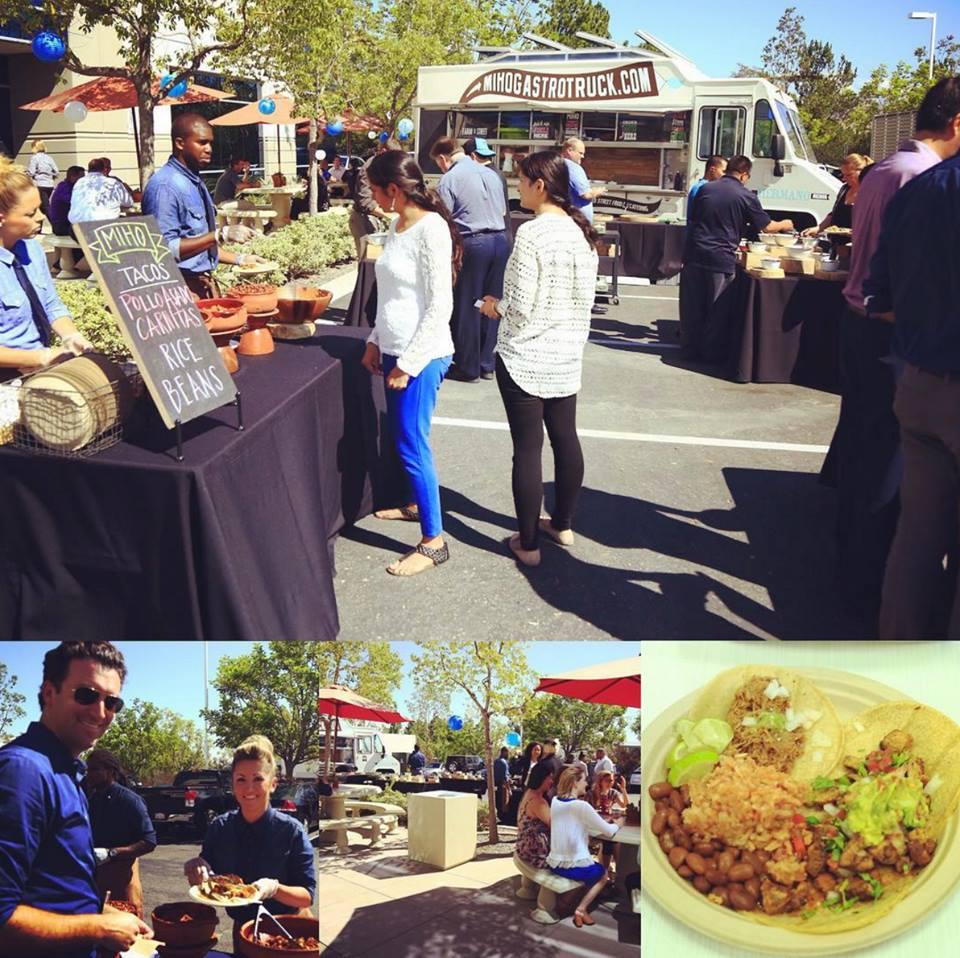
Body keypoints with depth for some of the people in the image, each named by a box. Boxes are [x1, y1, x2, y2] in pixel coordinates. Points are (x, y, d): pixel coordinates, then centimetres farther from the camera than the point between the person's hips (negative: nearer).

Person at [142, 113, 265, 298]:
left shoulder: (195, 182, 13)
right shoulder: (165, 185, -15)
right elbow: (166, 248, -22)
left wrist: (239, 258, 12)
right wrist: (221, 235, -24)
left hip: (205, 282, 8)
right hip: (183, 287, -8)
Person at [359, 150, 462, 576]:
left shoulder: (431, 230, -18)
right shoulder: (397, 226, 9)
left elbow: (440, 305, -20)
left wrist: (409, 362, -18)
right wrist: (376, 341, 15)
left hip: (422, 356, -9)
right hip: (395, 350, 9)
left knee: (412, 443, -5)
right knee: (402, 436, 19)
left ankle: (433, 540, 4)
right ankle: (416, 503, 39)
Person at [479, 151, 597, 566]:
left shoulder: (531, 233, -19)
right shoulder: (582, 232, 4)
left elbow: (520, 306, -20)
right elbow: (586, 298, 10)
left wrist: (495, 306, 0)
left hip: (524, 358, -7)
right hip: (567, 355, 7)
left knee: (527, 448, 1)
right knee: (565, 438, 17)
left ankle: (528, 543, 10)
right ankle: (562, 524, 32)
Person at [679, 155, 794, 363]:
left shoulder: (705, 188, 8)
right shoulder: (746, 196, -2)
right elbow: (767, 226, 6)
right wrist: (784, 225, 26)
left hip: (694, 254, 4)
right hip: (721, 258, -4)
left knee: (692, 305, 11)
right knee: (718, 310, 7)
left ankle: (689, 349, 18)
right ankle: (713, 352, 13)